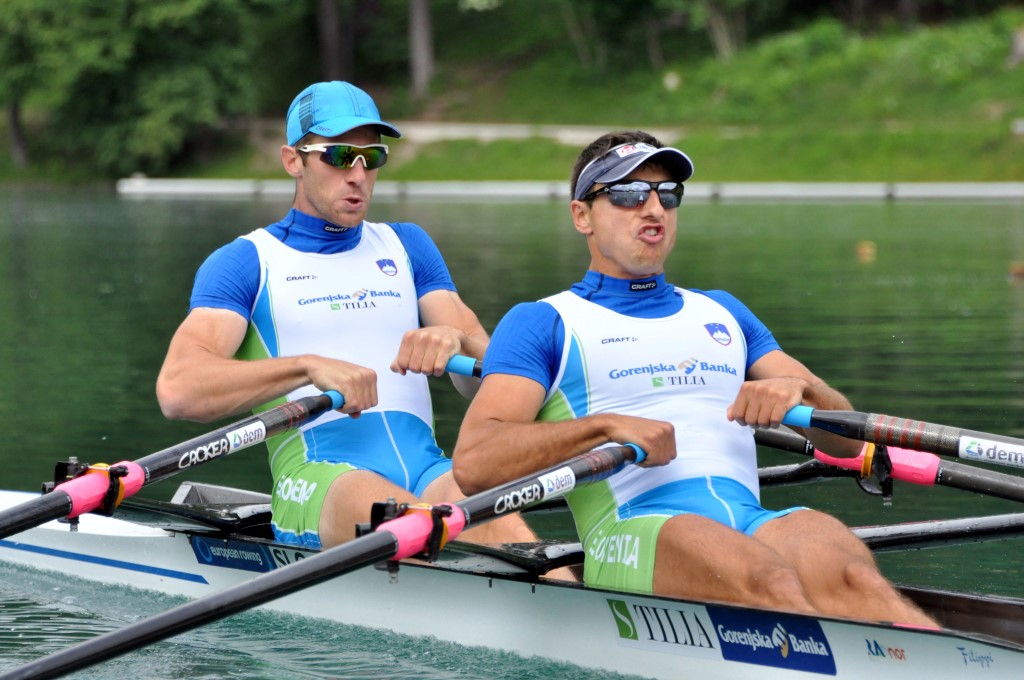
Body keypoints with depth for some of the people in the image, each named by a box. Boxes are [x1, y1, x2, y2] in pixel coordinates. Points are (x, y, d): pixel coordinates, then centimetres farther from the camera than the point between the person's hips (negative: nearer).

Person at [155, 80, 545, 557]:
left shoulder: (407, 247, 26)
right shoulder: (245, 263, 13)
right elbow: (177, 391, -5)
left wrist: (455, 341, -9)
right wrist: (311, 367, -17)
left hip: (427, 467, 3)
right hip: (317, 476, -3)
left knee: (497, 520, -34)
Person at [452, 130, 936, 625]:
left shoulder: (722, 313, 32)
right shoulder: (542, 323, 17)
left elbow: (847, 440, 24)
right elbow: (473, 463, 1)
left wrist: (800, 389, 0)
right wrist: (607, 426, -11)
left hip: (755, 523, 4)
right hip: (632, 527, -4)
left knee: (846, 572, -33)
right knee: (767, 581, -38)